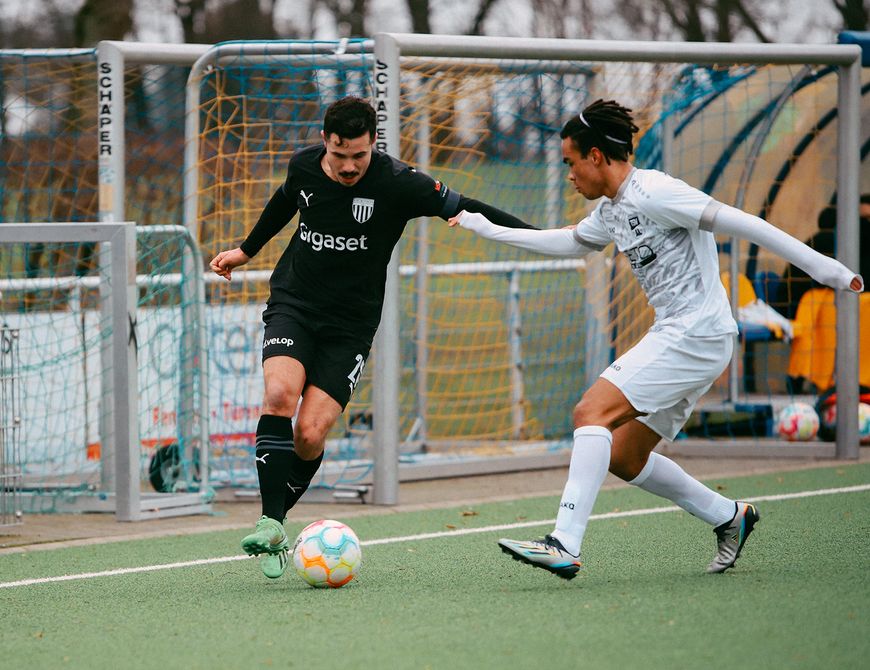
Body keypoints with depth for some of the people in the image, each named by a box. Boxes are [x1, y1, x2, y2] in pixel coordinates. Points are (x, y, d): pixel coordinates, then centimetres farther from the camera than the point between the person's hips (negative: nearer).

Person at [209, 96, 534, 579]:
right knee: (280, 395, -26)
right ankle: (270, 525, -26)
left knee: (310, 434, -16)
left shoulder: (397, 184, -15)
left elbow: (463, 209, -8)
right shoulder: (303, 165, -3)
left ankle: (277, 517, 8)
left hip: (350, 326, -2)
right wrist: (247, 250, 35)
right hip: (293, 304, 2)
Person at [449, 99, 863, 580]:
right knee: (624, 458, 12)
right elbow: (569, 242, 36)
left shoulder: (654, 193, -13)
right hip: (674, 336, 10)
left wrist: (824, 268, -19)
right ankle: (729, 517, 23)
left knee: (592, 412, -19)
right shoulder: (611, 210, 15)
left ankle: (564, 546, -27)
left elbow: (740, 224, -16)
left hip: (696, 333, -10)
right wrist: (488, 229, 37)